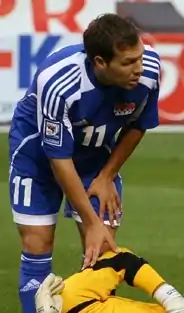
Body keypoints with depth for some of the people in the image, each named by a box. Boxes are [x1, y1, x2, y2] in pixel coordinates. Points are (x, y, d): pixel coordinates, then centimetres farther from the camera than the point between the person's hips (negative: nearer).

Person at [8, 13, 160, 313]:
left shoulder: (149, 70, -28)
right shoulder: (57, 84, -39)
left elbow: (138, 125, -5)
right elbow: (60, 159, -27)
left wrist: (106, 176, -5)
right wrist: (91, 222, -23)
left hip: (96, 155, 3)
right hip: (39, 152, -3)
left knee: (103, 249, -4)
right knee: (38, 246, -6)